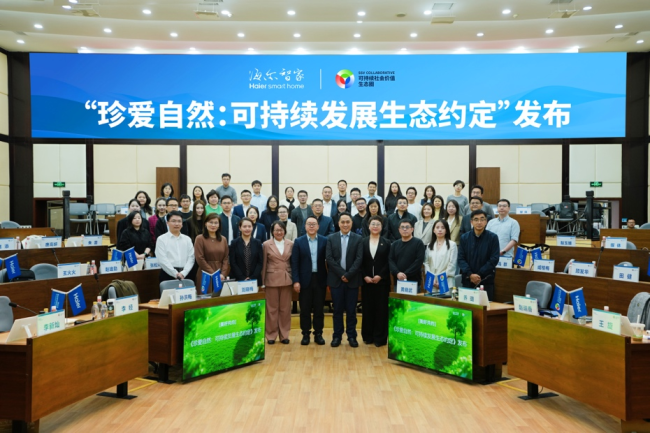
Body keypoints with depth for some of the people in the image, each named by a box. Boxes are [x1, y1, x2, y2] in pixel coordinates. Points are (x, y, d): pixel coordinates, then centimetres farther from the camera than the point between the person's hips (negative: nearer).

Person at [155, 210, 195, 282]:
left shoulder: (187, 239, 13)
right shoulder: (161, 239, 3)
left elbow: (191, 258, 3)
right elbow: (162, 260, -6)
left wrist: (183, 273, -11)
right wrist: (175, 274, -13)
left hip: (186, 275, 3)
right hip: (168, 274, -3)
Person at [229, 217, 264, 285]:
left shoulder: (257, 243, 8)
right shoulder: (234, 243, 4)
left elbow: (260, 262, 4)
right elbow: (233, 263, -1)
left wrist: (252, 278, -8)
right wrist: (242, 278, -10)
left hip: (254, 280, 1)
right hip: (238, 280, -1)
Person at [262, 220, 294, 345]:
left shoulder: (290, 244, 4)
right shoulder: (266, 244, -1)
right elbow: (263, 264, 1)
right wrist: (262, 281, 0)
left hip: (287, 279, 2)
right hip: (272, 279, -2)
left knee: (285, 308, 7)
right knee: (272, 308, 4)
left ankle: (284, 334, 17)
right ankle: (271, 335, 15)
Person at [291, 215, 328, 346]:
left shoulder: (325, 241, 2)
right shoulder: (299, 241, 1)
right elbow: (294, 263, -2)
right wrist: (296, 281, -9)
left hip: (320, 279, 0)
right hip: (304, 280, 0)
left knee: (319, 308, 7)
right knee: (305, 309, 6)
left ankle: (318, 334, 18)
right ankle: (305, 334, 16)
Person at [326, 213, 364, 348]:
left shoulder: (358, 239, 3)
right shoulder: (331, 238, 5)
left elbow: (359, 259, -5)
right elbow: (329, 258, -3)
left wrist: (348, 275, -14)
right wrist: (341, 274, -12)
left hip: (352, 280, 0)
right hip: (336, 279, 1)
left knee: (351, 310, 5)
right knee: (337, 309, 6)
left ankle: (352, 336, 14)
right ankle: (337, 336, 14)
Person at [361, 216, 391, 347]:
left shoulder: (386, 243, 4)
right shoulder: (363, 242, 7)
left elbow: (389, 262, -2)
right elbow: (360, 262, 3)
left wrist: (380, 276, -13)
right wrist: (365, 276, -9)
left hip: (382, 281, -1)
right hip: (367, 280, 1)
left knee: (381, 309, 1)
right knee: (367, 308, 5)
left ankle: (380, 337, 8)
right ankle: (368, 336, 14)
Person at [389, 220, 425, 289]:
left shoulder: (418, 243, 1)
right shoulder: (395, 244, 14)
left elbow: (419, 261, -9)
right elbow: (390, 260, 5)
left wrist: (406, 274, -15)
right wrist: (397, 273, -13)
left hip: (414, 282, -3)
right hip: (398, 281, 3)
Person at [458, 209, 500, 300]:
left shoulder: (493, 238, 0)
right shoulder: (464, 238, 6)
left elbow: (494, 259, -5)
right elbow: (460, 259, 1)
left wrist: (479, 275, -11)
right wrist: (470, 274, -13)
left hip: (486, 282, -2)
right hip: (467, 281, 2)